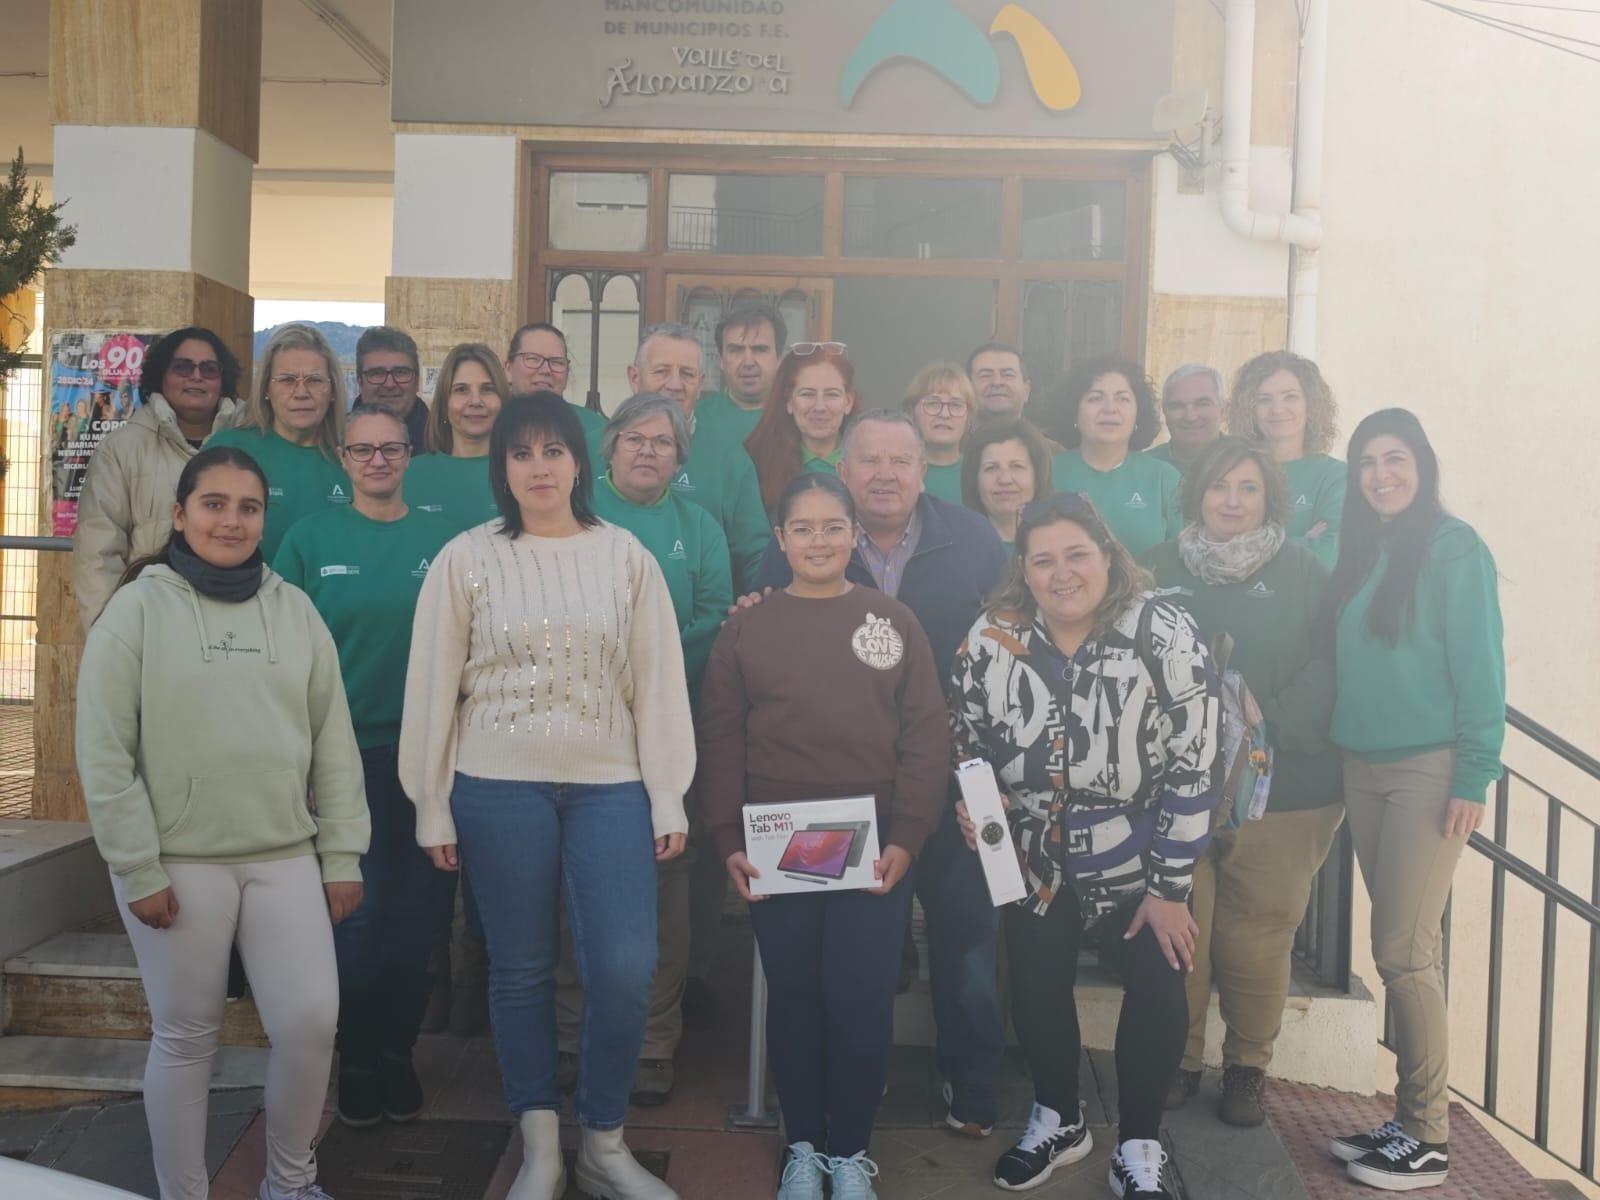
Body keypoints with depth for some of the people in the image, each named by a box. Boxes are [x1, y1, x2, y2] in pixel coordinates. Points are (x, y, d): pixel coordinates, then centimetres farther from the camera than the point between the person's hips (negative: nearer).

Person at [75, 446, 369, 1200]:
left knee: (311, 1023, 0)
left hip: (285, 858, 3)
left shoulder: (295, 609, 6)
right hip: (177, 863, -3)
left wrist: (342, 855, 4)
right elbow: (104, 753, -6)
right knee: (185, 1038, 7)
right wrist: (137, 870, -9)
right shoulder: (138, 608, -3)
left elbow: (334, 742, 7)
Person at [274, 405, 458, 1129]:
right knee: (362, 911, -2)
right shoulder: (312, 539, 1)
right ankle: (358, 1062, 19)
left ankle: (396, 1053, 26)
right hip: (349, 751, -1)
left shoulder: (443, 540, 4)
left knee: (420, 912, 6)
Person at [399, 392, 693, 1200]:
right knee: (521, 970, 8)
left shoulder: (625, 556, 4)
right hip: (497, 788, 0)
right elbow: (433, 684, 2)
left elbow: (658, 679, 3)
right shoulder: (466, 558, 1)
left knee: (625, 970, -4)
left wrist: (668, 798, 0)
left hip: (611, 787, 1)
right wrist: (431, 807, 1)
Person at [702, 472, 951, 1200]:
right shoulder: (746, 629, 5)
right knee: (794, 998, 8)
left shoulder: (895, 622, 5)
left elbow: (927, 735, 1)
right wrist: (728, 840, -6)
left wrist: (907, 836, -9)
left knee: (863, 999, -1)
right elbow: (720, 741, 3)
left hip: (874, 845, 0)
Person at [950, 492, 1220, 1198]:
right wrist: (972, 804, -14)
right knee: (1036, 988, 13)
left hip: (1136, 856, -2)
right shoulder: (991, 640, -12)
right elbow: (966, 742, 4)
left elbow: (1192, 769, -17)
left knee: (1158, 989, 0)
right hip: (1033, 857, 2)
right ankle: (1058, 1121, 38)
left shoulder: (1166, 637, -20)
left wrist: (1169, 885, -16)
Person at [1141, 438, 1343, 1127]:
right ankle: (1178, 1061, 22)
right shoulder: (1162, 568, 8)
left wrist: (1267, 729, -17)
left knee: (1259, 934, 4)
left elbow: (1324, 670, -3)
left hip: (1282, 788, -1)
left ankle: (1248, 1067, 23)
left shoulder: (1304, 574, 5)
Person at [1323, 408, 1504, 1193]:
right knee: (1400, 949, 10)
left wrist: (1475, 775, -15)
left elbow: (1479, 665, -11)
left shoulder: (1453, 549, -8)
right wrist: (1343, 758, 8)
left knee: (1404, 952, -5)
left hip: (1429, 768, -6)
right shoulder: (1360, 553, 12)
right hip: (1362, 768, 6)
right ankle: (1409, 1119, 19)